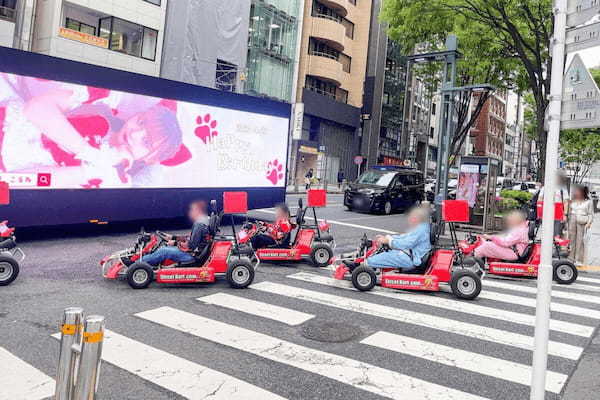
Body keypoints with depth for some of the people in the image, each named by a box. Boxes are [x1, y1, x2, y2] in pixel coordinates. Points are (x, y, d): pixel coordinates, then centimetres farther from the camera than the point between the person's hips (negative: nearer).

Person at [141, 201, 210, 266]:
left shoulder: (199, 224, -22)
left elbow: (191, 245, -24)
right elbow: (191, 238, 17)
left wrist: (175, 243, -11)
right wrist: (173, 237, 16)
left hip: (192, 255, -10)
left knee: (164, 251, -13)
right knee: (164, 248, 15)